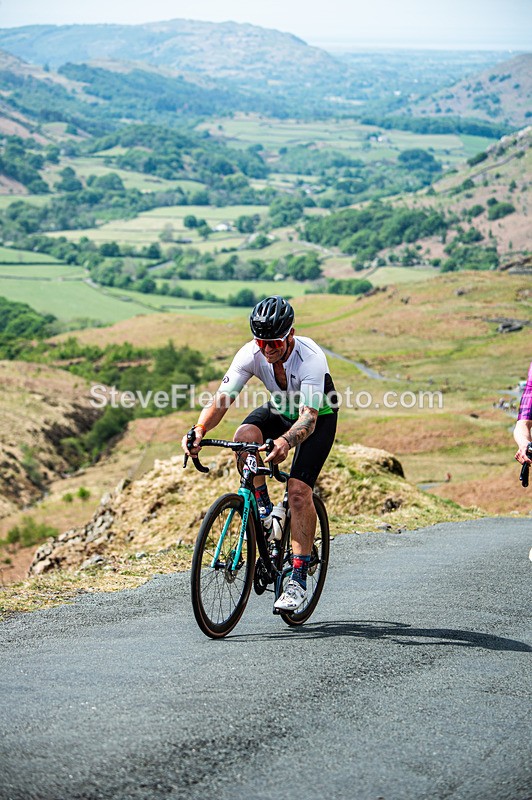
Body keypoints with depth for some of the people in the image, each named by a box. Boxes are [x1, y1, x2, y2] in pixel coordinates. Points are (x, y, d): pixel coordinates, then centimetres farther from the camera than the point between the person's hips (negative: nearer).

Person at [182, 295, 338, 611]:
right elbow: (222, 399, -29)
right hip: (280, 408, 4)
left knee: (299, 490, -20)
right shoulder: (251, 354, -25)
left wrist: (286, 442, -65)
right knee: (245, 437, -29)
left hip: (319, 416, -4)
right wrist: (200, 430, -49)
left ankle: (299, 579, -14)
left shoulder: (310, 358, -37)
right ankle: (262, 507, -6)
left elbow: (308, 418, -45)